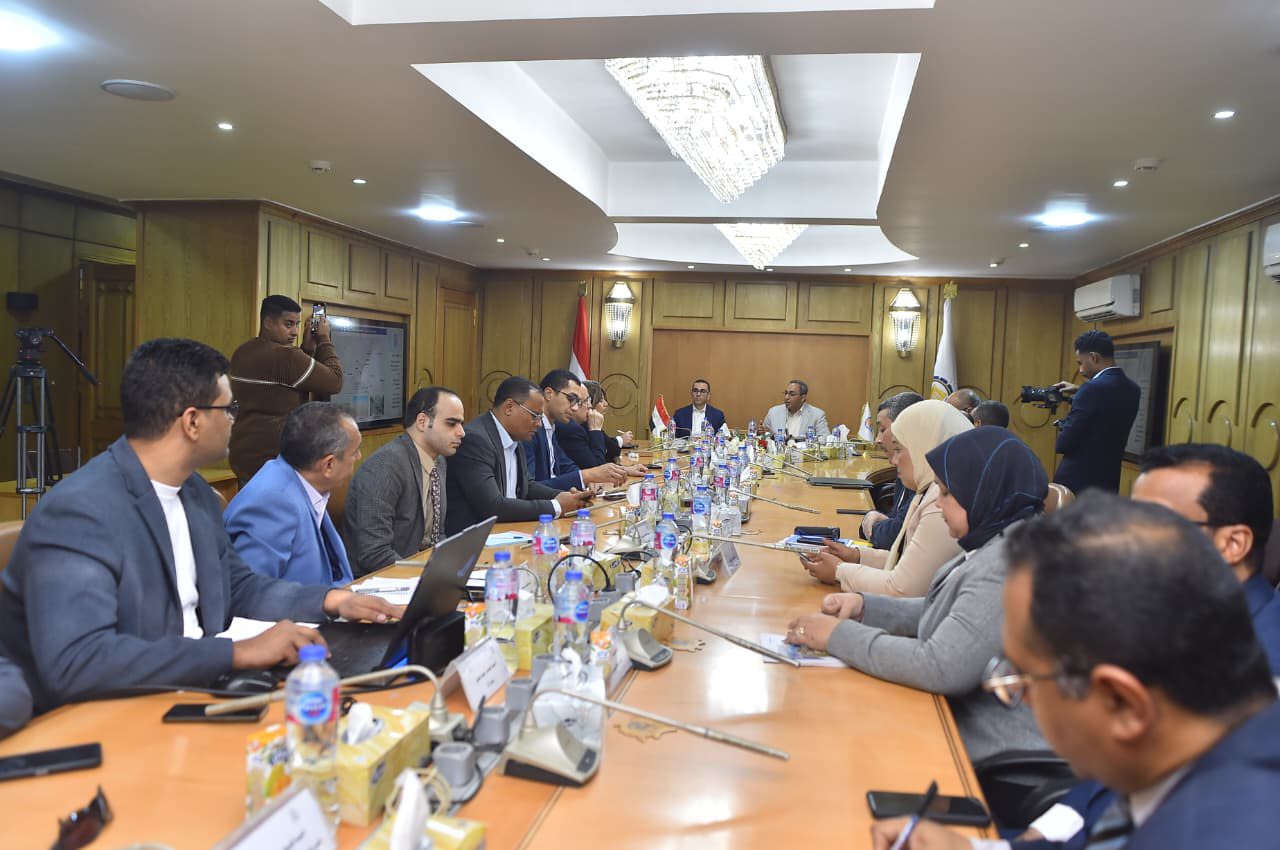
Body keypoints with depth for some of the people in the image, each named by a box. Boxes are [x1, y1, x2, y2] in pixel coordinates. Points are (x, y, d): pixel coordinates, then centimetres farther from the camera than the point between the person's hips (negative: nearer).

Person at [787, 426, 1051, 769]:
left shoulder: (1009, 564, -24)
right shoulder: (995, 543, 7)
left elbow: (938, 669, -27)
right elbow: (937, 613, 14)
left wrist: (839, 635, -17)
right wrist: (864, 606, 0)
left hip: (996, 756, -8)